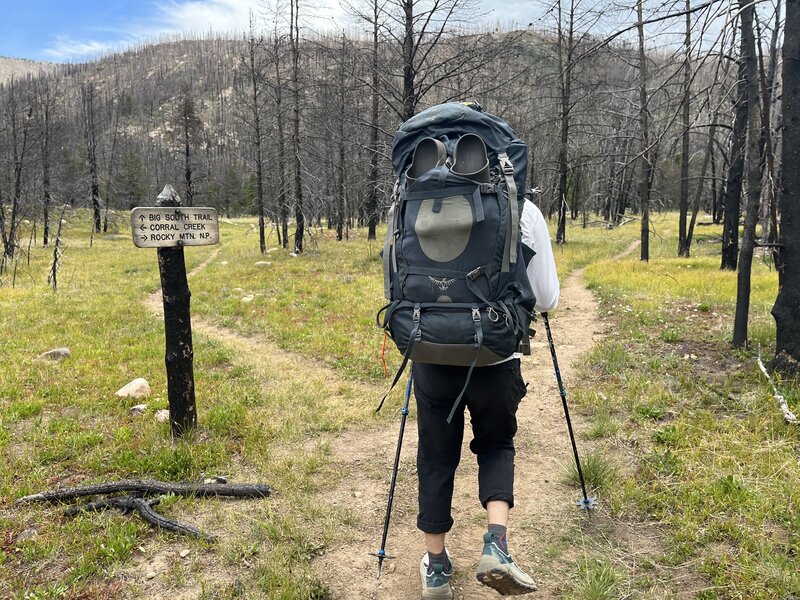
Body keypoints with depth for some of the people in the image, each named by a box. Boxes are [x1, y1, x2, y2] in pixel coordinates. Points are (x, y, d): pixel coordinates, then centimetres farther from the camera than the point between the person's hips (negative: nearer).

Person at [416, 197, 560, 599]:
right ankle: (496, 543, 4)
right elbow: (546, 299, 0)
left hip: (433, 357, 1)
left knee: (436, 457, 17)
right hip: (496, 359, 0)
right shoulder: (525, 212, -4)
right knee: (496, 445, 24)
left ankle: (436, 567, 28)